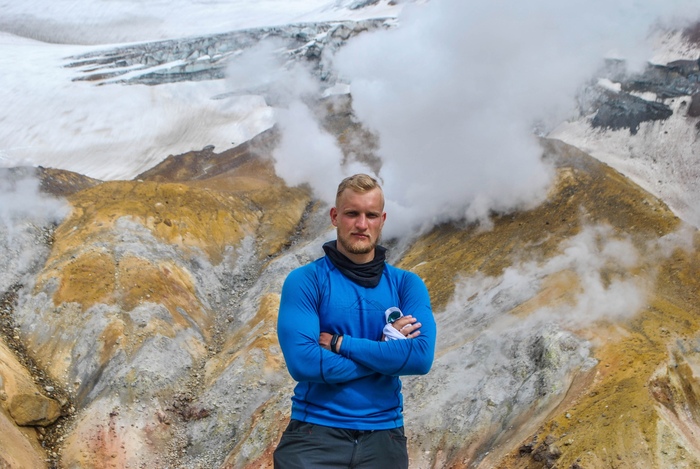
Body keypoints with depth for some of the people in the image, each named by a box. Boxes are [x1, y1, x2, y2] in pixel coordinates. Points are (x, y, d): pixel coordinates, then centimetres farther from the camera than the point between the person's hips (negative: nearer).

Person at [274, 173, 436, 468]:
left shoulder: (406, 284, 3)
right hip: (316, 433, -3)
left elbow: (422, 356, -12)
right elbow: (302, 362, -18)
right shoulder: (305, 281, -5)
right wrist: (386, 351, -10)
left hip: (383, 436, 3)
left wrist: (340, 343, -13)